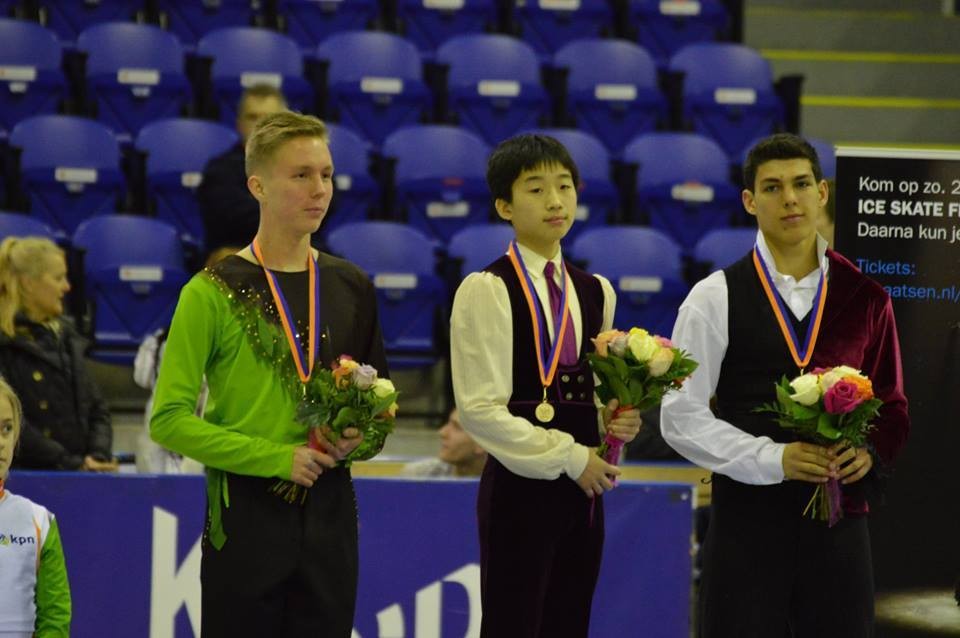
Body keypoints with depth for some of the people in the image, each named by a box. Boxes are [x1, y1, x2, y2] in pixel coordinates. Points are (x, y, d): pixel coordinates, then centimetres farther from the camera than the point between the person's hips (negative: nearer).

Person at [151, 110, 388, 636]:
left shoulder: (350, 289, 10)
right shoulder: (213, 293, -6)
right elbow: (170, 420, -9)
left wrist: (359, 435, -3)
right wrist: (277, 457, -16)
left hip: (329, 514, 4)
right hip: (246, 513, -4)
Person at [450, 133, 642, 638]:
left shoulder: (596, 292, 13)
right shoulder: (487, 291, -8)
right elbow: (481, 410, -14)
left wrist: (613, 422, 0)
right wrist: (570, 458, -13)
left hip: (581, 488, 6)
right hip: (519, 487, -6)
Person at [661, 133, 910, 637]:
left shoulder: (864, 298, 7)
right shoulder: (716, 299, 0)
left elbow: (892, 406, 14)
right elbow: (681, 417, -4)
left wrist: (871, 453, -8)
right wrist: (773, 459, -14)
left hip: (839, 519, 2)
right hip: (748, 518, -2)